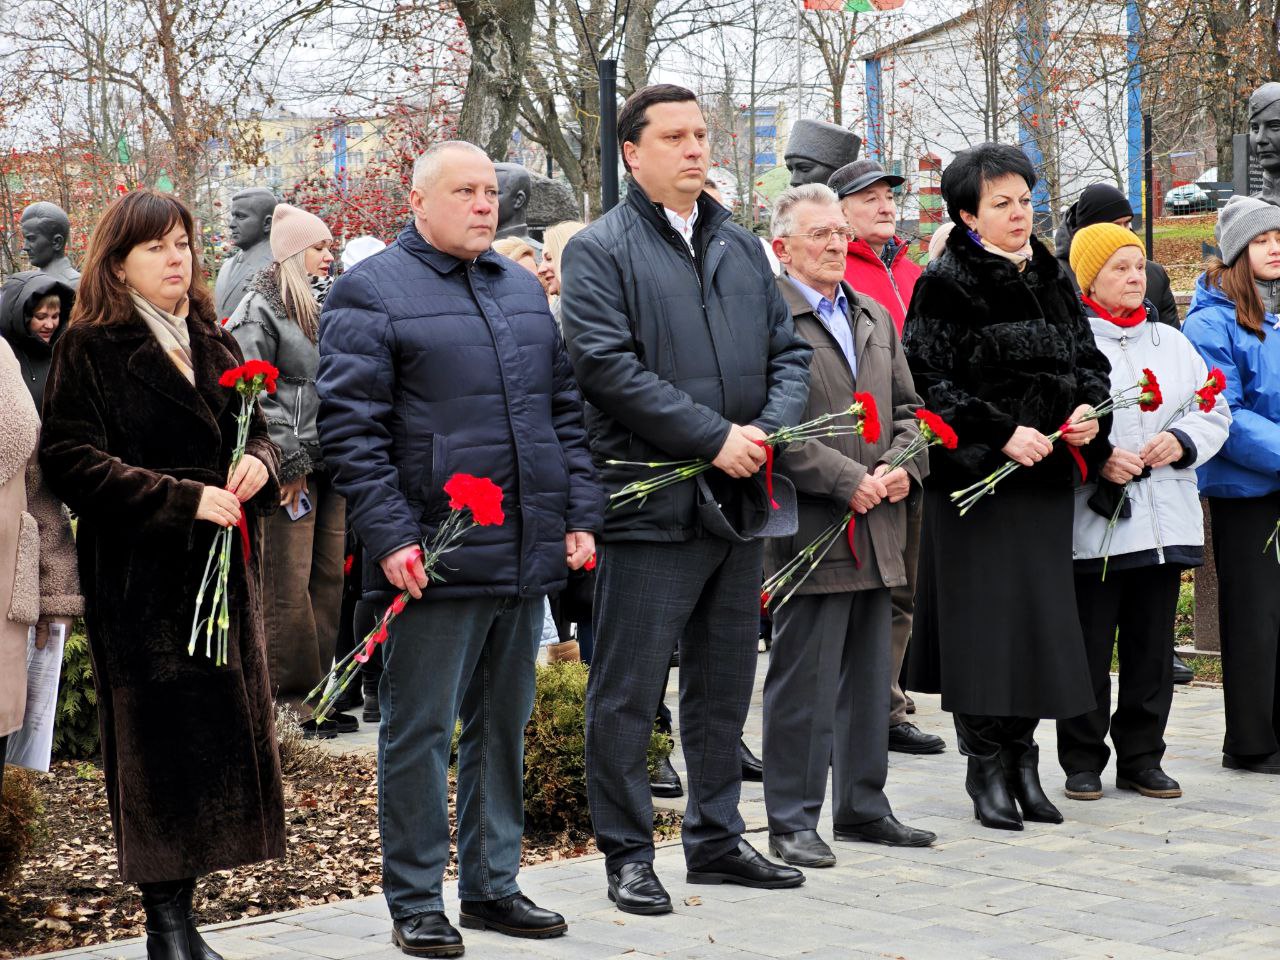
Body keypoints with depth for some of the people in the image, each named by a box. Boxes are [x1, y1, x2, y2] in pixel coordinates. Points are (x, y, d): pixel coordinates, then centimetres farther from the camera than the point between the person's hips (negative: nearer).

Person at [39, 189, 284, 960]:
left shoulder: (216, 345, 17)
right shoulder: (92, 349, -3)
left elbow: (257, 433, 22)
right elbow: (72, 461, -12)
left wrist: (258, 463, -2)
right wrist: (182, 498, -19)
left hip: (223, 570, 6)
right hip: (140, 576, -6)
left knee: (220, 738, 4)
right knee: (157, 744, -6)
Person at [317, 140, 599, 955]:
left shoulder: (524, 290, 16)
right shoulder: (372, 293, -4)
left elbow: (566, 410, 19)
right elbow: (350, 426, -10)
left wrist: (580, 514, 10)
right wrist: (390, 536, -17)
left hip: (526, 554, 7)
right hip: (435, 556, -6)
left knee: (504, 727, 13)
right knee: (420, 733, 0)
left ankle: (493, 886, 23)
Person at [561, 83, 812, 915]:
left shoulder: (742, 247, 15)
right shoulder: (601, 251, -5)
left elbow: (789, 350, 14)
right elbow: (610, 367, -16)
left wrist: (770, 428, -7)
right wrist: (714, 436, -18)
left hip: (739, 501, 6)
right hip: (651, 502, -6)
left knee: (725, 686, 15)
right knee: (628, 692, -1)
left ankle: (717, 837, 26)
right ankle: (628, 853, 9)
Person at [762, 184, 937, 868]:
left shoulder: (875, 319, 18)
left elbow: (907, 407, 19)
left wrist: (901, 466, 0)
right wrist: (847, 480, -17)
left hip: (874, 529, 8)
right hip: (808, 529, -7)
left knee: (868, 677, 14)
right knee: (804, 681, -3)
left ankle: (863, 806, 24)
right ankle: (792, 821, 5)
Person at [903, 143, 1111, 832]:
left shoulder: (1052, 280, 13)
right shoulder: (945, 285, -6)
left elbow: (1089, 360, 16)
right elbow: (931, 383, -13)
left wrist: (1091, 410, -5)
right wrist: (1003, 432, -20)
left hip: (1046, 475, 6)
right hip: (975, 478, -6)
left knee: (1039, 615, 7)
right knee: (984, 622, -4)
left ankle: (1023, 763, 17)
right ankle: (987, 771, 5)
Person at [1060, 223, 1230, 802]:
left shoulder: (1172, 343, 15)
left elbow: (1214, 412, 15)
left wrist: (1180, 440, -4)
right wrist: (1095, 460, -19)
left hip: (1164, 523, 5)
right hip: (1092, 522, -5)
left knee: (1152, 646, 10)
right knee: (1088, 648, 1)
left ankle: (1141, 758, 20)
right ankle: (1083, 761, 12)